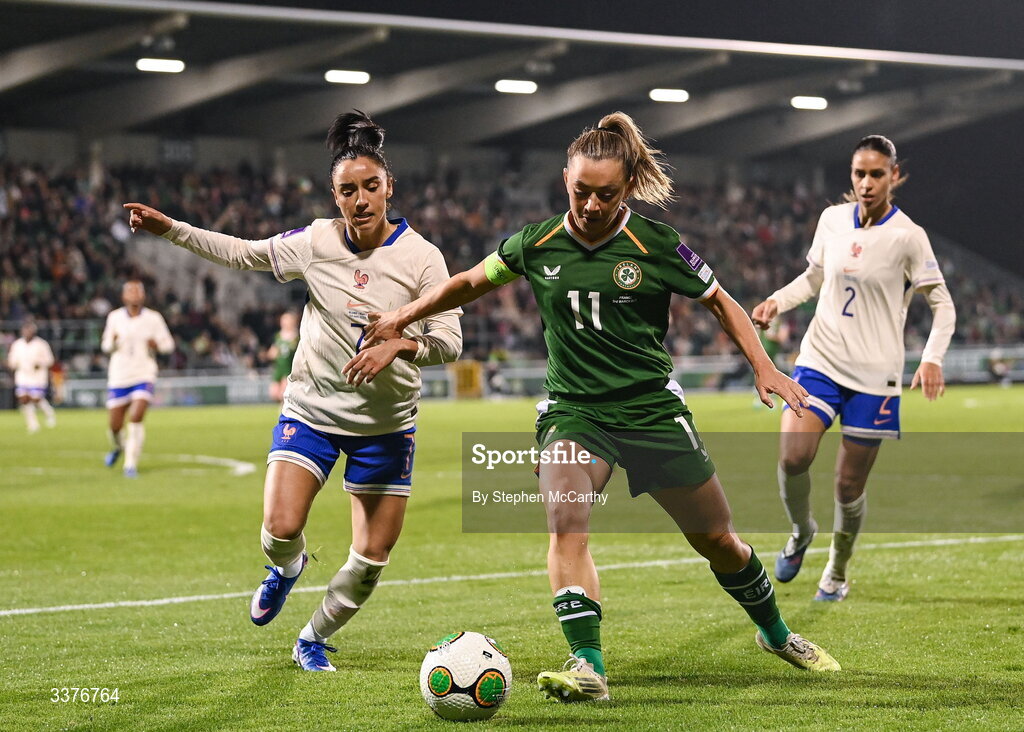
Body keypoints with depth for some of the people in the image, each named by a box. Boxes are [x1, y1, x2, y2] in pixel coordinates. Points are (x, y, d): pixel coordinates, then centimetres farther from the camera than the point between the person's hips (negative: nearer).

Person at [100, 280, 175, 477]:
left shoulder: (153, 318, -1)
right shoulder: (114, 317, 3)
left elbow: (168, 343, 7)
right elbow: (105, 346, 11)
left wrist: (156, 344, -15)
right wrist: (112, 342, -13)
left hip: (144, 377, -2)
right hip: (118, 378, 2)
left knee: (136, 418, -21)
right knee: (114, 425, 4)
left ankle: (131, 464, -11)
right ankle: (118, 446, 39)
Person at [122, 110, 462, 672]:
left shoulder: (421, 258, -11)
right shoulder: (316, 242, -5)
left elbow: (449, 341, -12)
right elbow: (243, 253, 9)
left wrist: (400, 344, -32)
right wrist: (169, 229, 2)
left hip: (386, 425, 0)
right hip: (311, 409, 1)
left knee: (373, 558, -1)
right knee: (280, 529, -17)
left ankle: (314, 638, 26)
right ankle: (287, 567, 22)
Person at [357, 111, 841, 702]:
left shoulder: (656, 245, -8)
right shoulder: (537, 244, -2)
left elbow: (721, 302, 4)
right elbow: (473, 282, 15)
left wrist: (765, 367, -7)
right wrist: (402, 319, 14)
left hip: (653, 410, -1)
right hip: (573, 413, 1)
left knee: (718, 539, 9)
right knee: (566, 521, -27)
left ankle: (776, 633, 36)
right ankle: (589, 669, -28)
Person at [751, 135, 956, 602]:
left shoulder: (907, 236, -8)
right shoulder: (832, 219, 4)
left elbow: (942, 303, -2)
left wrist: (933, 359, -18)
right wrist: (777, 302, 0)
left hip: (874, 374, -2)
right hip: (820, 359, 2)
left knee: (849, 486, 2)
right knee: (792, 457, -20)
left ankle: (837, 571, 27)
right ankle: (801, 531, 10)